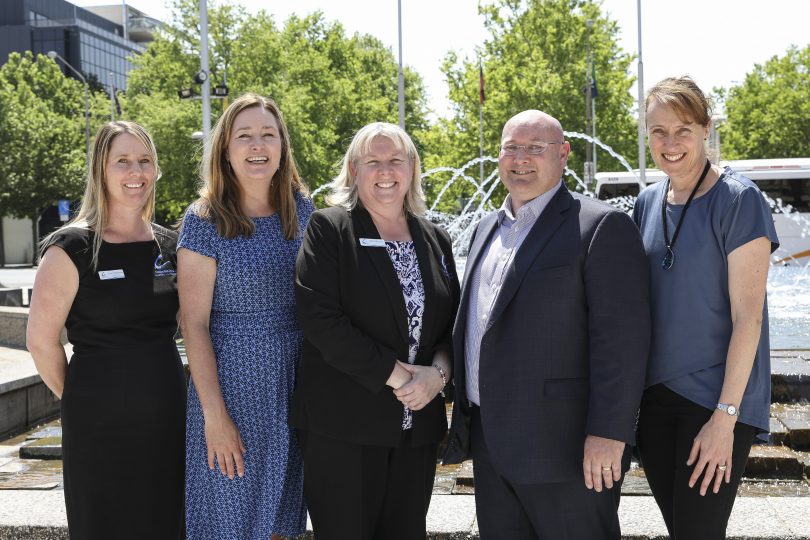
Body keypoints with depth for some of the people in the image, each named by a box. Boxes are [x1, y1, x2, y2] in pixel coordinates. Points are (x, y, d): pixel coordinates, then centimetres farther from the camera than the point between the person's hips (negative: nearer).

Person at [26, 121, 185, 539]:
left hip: (166, 415, 5)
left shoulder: (170, 245, 7)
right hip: (100, 422, -4)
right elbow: (41, 340, -8)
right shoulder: (72, 248, -9)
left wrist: (154, 382, 10)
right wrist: (75, 396, 1)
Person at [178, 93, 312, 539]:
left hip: (294, 386, 4)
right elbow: (194, 324, -10)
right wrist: (215, 415, -14)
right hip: (231, 385, -4)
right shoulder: (205, 221, -8)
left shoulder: (302, 209, 4)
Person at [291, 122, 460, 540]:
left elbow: (453, 323, 13)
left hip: (418, 426, 5)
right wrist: (396, 374, -15)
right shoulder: (328, 229, -4)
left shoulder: (436, 240, 12)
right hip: (342, 425, -4)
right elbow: (321, 320, -15)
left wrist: (438, 372, -8)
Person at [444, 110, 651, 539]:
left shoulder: (601, 226, -8)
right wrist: (464, 418, 18)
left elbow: (621, 338, -15)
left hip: (565, 450, -7)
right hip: (489, 445, 7)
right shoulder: (487, 229, 16)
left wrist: (607, 435, -20)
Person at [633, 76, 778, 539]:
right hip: (656, 395, 5)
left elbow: (748, 316, -14)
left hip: (716, 396, -5)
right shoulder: (648, 203, 6)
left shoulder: (738, 200, -11)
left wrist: (725, 416, -17)